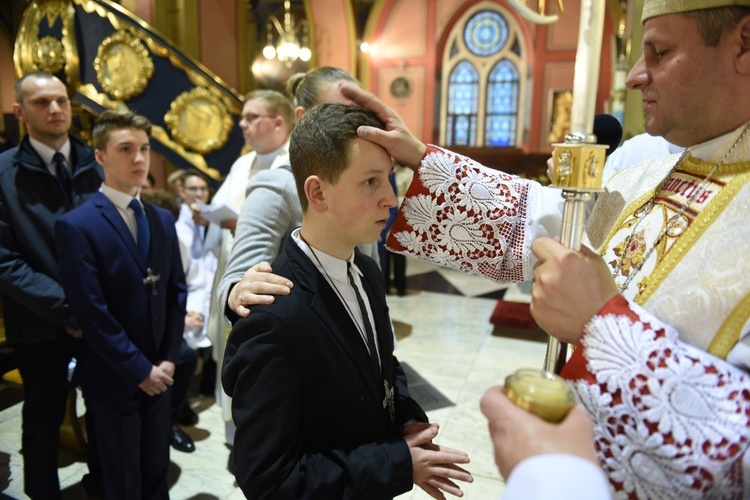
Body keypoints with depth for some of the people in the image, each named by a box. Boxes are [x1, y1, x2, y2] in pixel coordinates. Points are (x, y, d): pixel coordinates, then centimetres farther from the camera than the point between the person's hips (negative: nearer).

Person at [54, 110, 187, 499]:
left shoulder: (163, 219, 5)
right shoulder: (77, 225, -15)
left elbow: (176, 292, 5)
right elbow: (91, 313, -18)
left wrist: (168, 359, -2)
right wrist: (139, 370, -14)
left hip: (159, 373, 5)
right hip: (115, 378, -5)